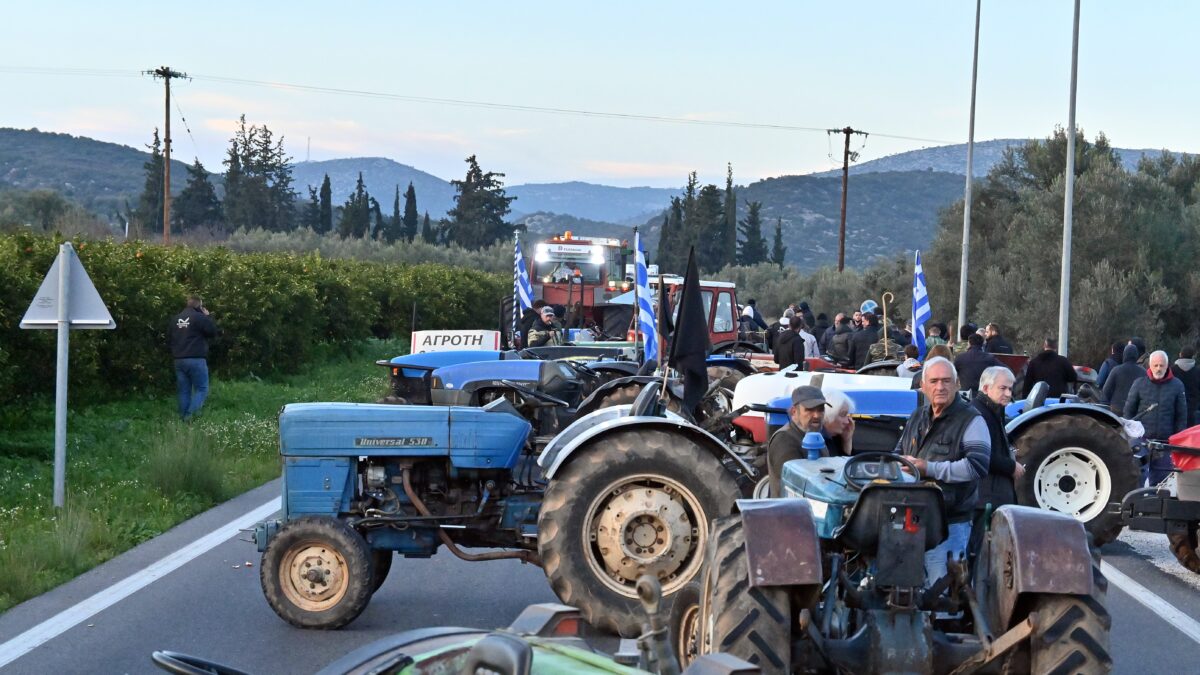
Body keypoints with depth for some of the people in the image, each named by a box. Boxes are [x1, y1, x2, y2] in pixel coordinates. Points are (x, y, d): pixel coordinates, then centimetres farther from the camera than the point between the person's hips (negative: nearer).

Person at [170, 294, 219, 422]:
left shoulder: (175, 319, 11)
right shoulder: (199, 317, -10)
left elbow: (171, 339, 18)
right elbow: (213, 332, -4)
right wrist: (208, 317, 5)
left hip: (178, 360, 6)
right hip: (196, 359, -6)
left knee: (184, 391, 10)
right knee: (201, 389, 1)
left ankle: (183, 417, 8)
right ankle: (190, 414, -16)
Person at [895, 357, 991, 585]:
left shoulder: (971, 420, -6)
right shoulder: (917, 417, 16)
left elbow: (978, 466, -20)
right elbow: (899, 453, 29)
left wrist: (929, 469, -19)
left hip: (950, 522, -7)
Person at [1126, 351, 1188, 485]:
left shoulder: (1177, 386, 2)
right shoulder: (1139, 384, 1)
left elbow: (1181, 415, 6)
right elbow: (1129, 410, 5)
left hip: (1165, 441, 1)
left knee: (1161, 479, 6)